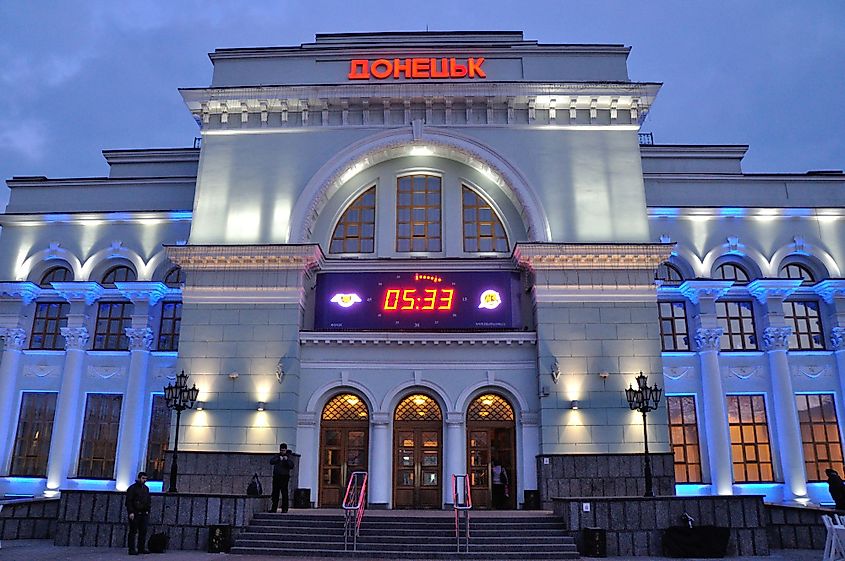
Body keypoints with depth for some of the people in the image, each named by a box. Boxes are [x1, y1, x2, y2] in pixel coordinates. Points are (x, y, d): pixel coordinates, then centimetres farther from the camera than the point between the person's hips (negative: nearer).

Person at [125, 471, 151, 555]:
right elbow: (128, 501, -10)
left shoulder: (146, 488, 16)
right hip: (135, 513, -7)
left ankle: (141, 549, 11)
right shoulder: (132, 488, -5)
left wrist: (148, 511, 12)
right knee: (133, 532, -3)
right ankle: (132, 550, 1)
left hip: (144, 513, 7)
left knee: (143, 531, 5)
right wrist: (131, 512, -17)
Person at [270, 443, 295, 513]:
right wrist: (278, 459, -20)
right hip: (276, 477, 3)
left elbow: (292, 466, -6)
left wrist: (287, 460, -20)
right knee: (275, 493, 5)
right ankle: (274, 508, 13)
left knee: (284, 493, -6)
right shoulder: (277, 456, 11)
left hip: (284, 477, -3)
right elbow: (271, 461, -6)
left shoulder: (288, 457, 5)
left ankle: (285, 509, -3)